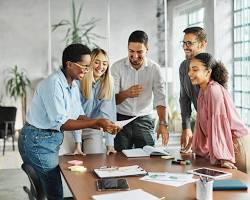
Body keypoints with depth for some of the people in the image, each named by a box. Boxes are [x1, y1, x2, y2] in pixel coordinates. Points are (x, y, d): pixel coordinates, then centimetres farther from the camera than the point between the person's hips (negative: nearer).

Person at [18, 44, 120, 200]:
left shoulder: (74, 85, 7)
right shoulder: (54, 83, -21)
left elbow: (78, 116, 7)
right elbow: (61, 123, -24)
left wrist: (103, 126, -8)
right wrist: (96, 122, -25)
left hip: (54, 139, 8)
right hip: (37, 140, -8)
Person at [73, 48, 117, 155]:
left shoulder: (108, 85, -5)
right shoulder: (79, 82, -15)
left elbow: (109, 115, -8)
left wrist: (110, 144, -16)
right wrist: (78, 143, -22)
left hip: (94, 131, 2)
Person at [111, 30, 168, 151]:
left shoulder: (154, 68, -2)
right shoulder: (117, 67, -5)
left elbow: (160, 99, -8)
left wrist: (163, 123, -21)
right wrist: (126, 93, -29)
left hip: (145, 120, 1)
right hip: (121, 119, -1)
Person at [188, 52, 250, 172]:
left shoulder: (214, 90, -20)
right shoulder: (202, 91, 8)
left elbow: (218, 123, -25)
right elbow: (202, 123, 14)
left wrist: (223, 157, -26)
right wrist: (198, 148, 19)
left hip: (236, 142, -8)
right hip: (223, 142, 9)